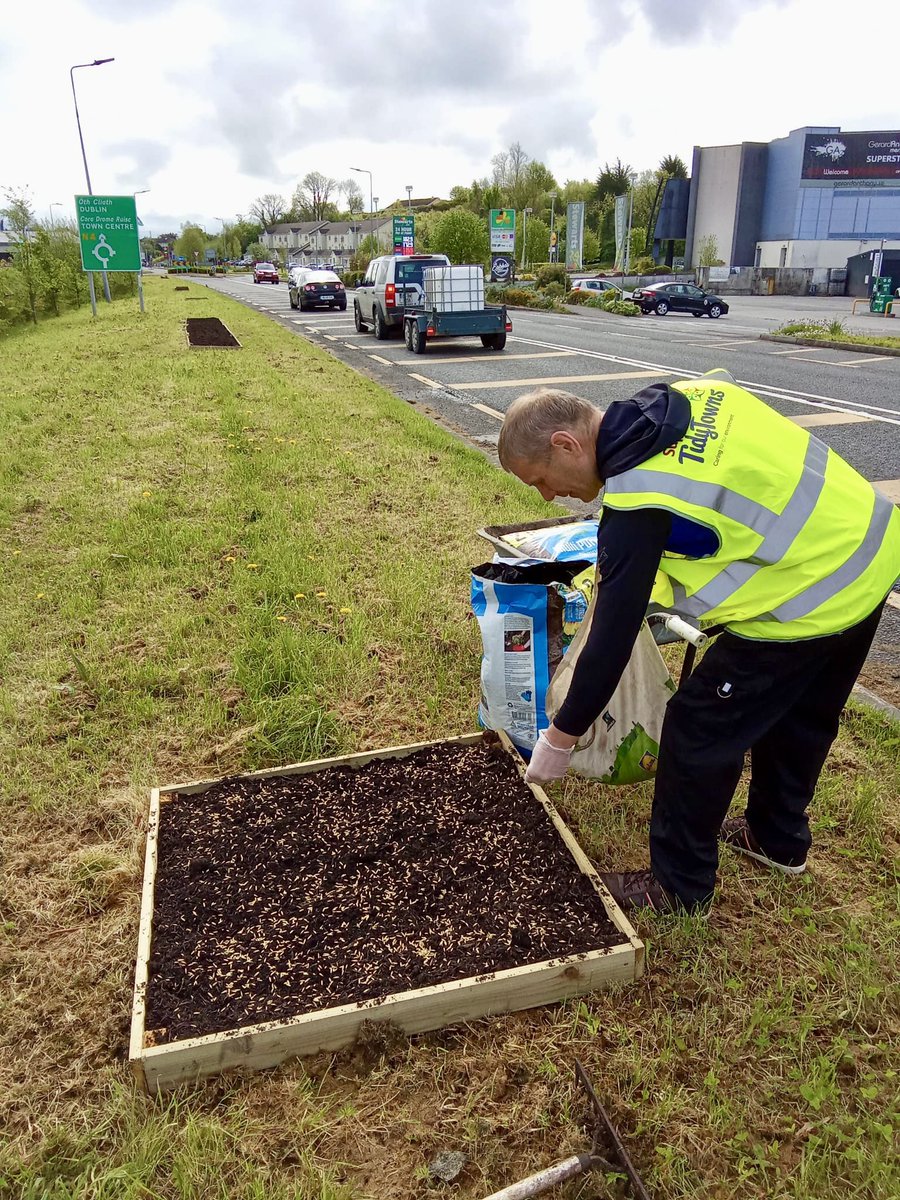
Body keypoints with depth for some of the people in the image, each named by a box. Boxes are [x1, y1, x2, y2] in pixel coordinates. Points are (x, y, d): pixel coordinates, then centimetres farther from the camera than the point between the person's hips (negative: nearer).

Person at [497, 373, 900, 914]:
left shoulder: (635, 504, -23)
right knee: (800, 716, 26)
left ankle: (681, 886, 21)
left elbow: (613, 634, -19)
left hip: (813, 598, -10)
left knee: (698, 732, 3)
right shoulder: (681, 395, 0)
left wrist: (561, 737, -6)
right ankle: (780, 838, 47)